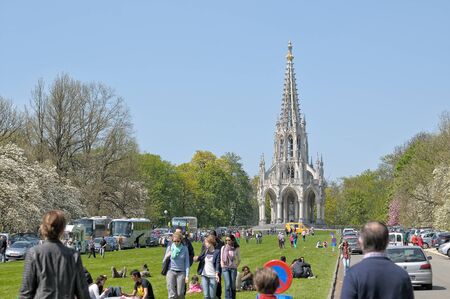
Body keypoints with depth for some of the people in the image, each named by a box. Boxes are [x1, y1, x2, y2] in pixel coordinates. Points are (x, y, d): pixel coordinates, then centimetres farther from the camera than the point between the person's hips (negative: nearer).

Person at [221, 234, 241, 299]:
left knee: (233, 285, 1)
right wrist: (222, 266, 4)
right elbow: (221, 258, 12)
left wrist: (235, 265, 2)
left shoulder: (236, 248, 2)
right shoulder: (223, 248, 6)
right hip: (225, 268, 0)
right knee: (228, 284, -13)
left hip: (233, 268, 0)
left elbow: (239, 259, 11)